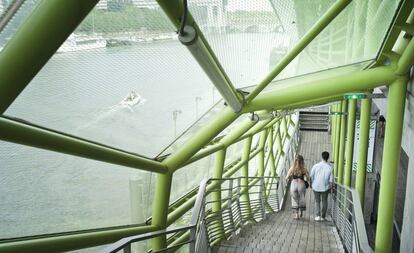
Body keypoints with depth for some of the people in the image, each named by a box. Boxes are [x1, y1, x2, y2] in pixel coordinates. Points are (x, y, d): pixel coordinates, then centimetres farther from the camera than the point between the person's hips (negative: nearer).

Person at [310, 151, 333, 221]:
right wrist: (330, 187, 9)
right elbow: (331, 179, -7)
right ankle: (323, 216, 22)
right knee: (324, 201, 18)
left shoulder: (316, 166, -12)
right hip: (325, 187, 0)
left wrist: (311, 184, 12)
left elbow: (311, 176, -5)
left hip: (316, 187, 0)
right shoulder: (330, 167, -11)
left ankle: (318, 215, 3)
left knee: (317, 201, 16)